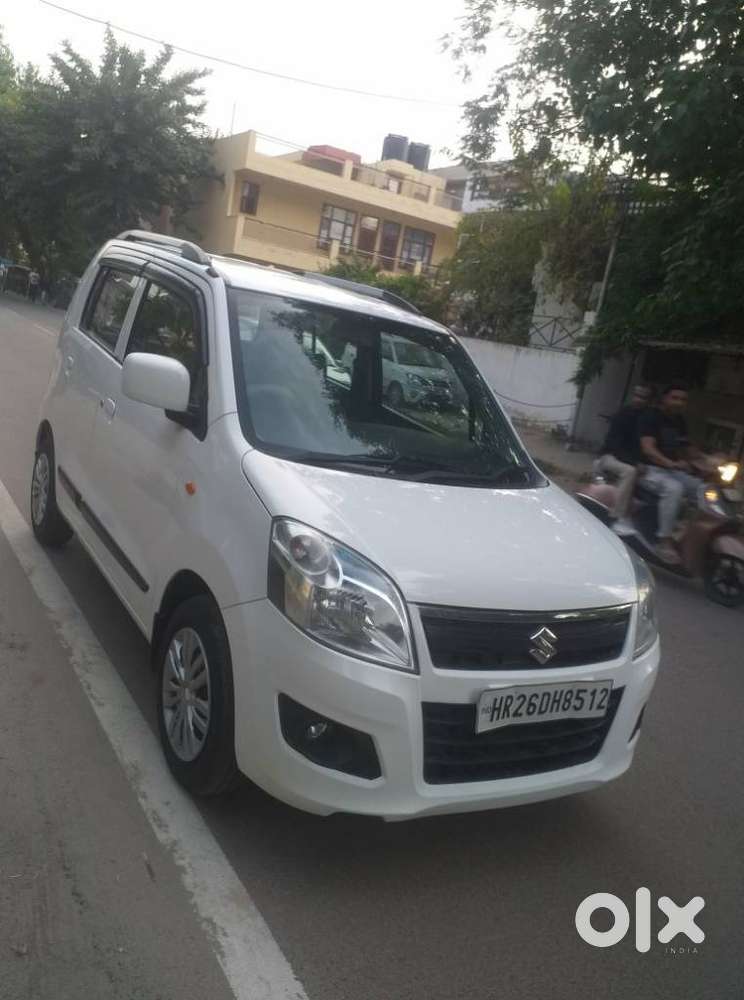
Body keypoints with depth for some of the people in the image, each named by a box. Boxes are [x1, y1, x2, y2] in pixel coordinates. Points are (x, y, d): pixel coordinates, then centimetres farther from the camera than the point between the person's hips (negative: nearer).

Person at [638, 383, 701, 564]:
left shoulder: (680, 421, 14)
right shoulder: (650, 417, -9)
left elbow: (686, 448, 21)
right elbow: (647, 449, -21)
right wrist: (670, 463, -37)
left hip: (674, 470, 8)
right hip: (650, 469, -8)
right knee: (674, 489, -35)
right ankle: (664, 541, -33)